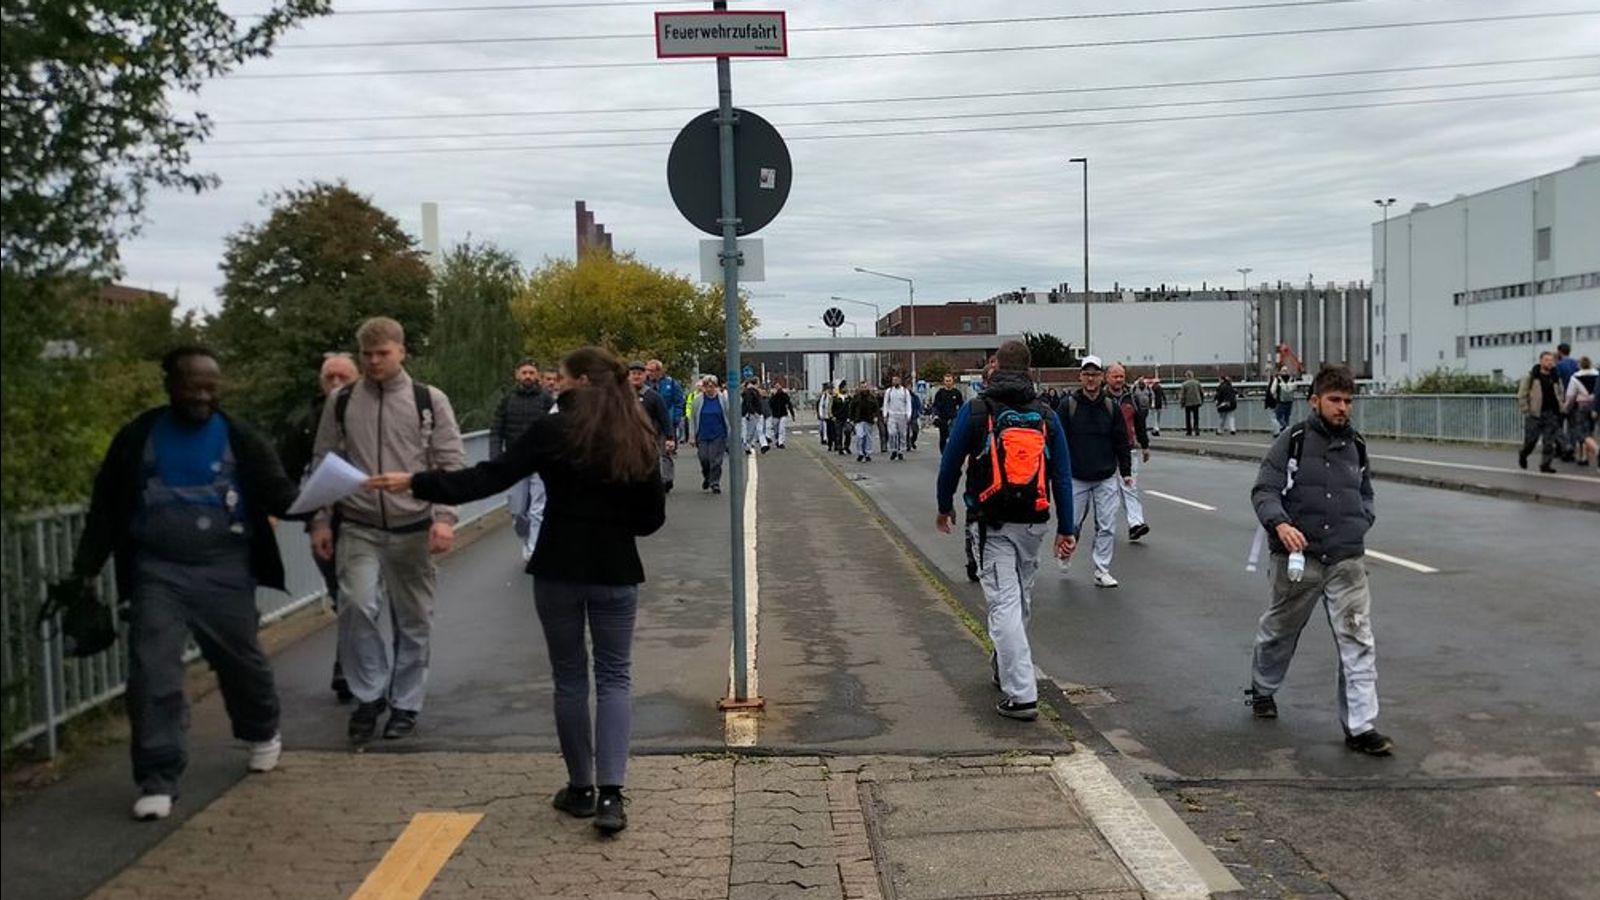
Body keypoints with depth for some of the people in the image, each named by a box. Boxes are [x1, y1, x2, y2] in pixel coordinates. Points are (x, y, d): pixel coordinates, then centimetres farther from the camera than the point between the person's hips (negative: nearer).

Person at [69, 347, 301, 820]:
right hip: (156, 572, 0)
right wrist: (86, 566, 4)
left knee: (242, 660, 12)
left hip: (224, 571, 0)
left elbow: (279, 493, -4)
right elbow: (107, 506, 7)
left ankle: (262, 733, 39)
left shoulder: (240, 439, 1)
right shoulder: (138, 437, 2)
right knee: (152, 673, -5)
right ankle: (158, 780, 2)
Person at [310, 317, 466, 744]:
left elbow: (452, 463, -2)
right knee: (357, 605, -17)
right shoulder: (341, 402, 5)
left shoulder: (430, 400, -1)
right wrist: (321, 520, 4)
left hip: (413, 528, 0)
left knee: (413, 621, 7)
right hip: (359, 527, 1)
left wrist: (444, 517, -13)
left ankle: (406, 703, 24)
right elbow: (324, 464, 10)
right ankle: (369, 694, 4)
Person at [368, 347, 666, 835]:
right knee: (614, 675, 8)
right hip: (616, 571, 2)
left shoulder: (554, 431, -9)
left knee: (569, 677, 11)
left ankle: (581, 788, 19)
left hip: (559, 567, -2)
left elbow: (490, 478, -12)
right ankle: (610, 794, -5)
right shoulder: (639, 440, 1)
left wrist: (416, 482, -7)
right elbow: (653, 517, 5)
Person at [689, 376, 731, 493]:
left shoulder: (723, 399, -2)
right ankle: (706, 477, 30)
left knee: (716, 460, -3)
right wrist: (692, 437, 0)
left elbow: (730, 417, 4)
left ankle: (715, 483, 8)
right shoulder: (697, 400, -1)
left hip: (718, 435, -1)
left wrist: (731, 434, 4)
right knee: (704, 459, 2)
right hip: (702, 435, 1)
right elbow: (692, 419, 3)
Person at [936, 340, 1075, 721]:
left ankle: (1021, 695, -11)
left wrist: (945, 506, 16)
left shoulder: (975, 411, -7)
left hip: (991, 524, -4)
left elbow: (950, 463, -1)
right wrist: (1065, 529, 6)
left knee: (1004, 603, -5)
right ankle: (1005, 667, 41)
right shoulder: (1046, 415, 2)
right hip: (1033, 523, 4)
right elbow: (1062, 475, 1)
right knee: (1021, 598, 21)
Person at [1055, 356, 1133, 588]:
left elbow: (1122, 442, 9)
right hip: (1076, 478, -2)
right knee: (1073, 523, 7)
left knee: (1107, 526, -2)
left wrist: (1126, 471, 6)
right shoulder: (1068, 405, -4)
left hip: (1106, 478, 2)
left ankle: (1102, 571, 7)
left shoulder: (1111, 407, 4)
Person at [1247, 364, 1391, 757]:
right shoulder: (1293, 441, -6)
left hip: (1347, 559, 3)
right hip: (1298, 556, -3)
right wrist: (1280, 523, -30)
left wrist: (1360, 523, 7)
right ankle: (1262, 689, 42)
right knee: (1280, 629, 16)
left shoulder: (1356, 446, 10)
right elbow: (1263, 490, -12)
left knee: (1359, 641, -4)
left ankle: (1361, 727, 1)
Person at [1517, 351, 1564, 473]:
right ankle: (1523, 454, 30)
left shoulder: (1556, 378, 11)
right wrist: (1526, 411, -10)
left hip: (1551, 414, 4)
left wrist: (1559, 410, 11)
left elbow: (1560, 394, 21)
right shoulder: (1530, 377, -4)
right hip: (1534, 414, -4)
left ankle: (1545, 464, 6)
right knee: (1530, 439, 1)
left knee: (1550, 442, -1)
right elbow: (1522, 395, -5)